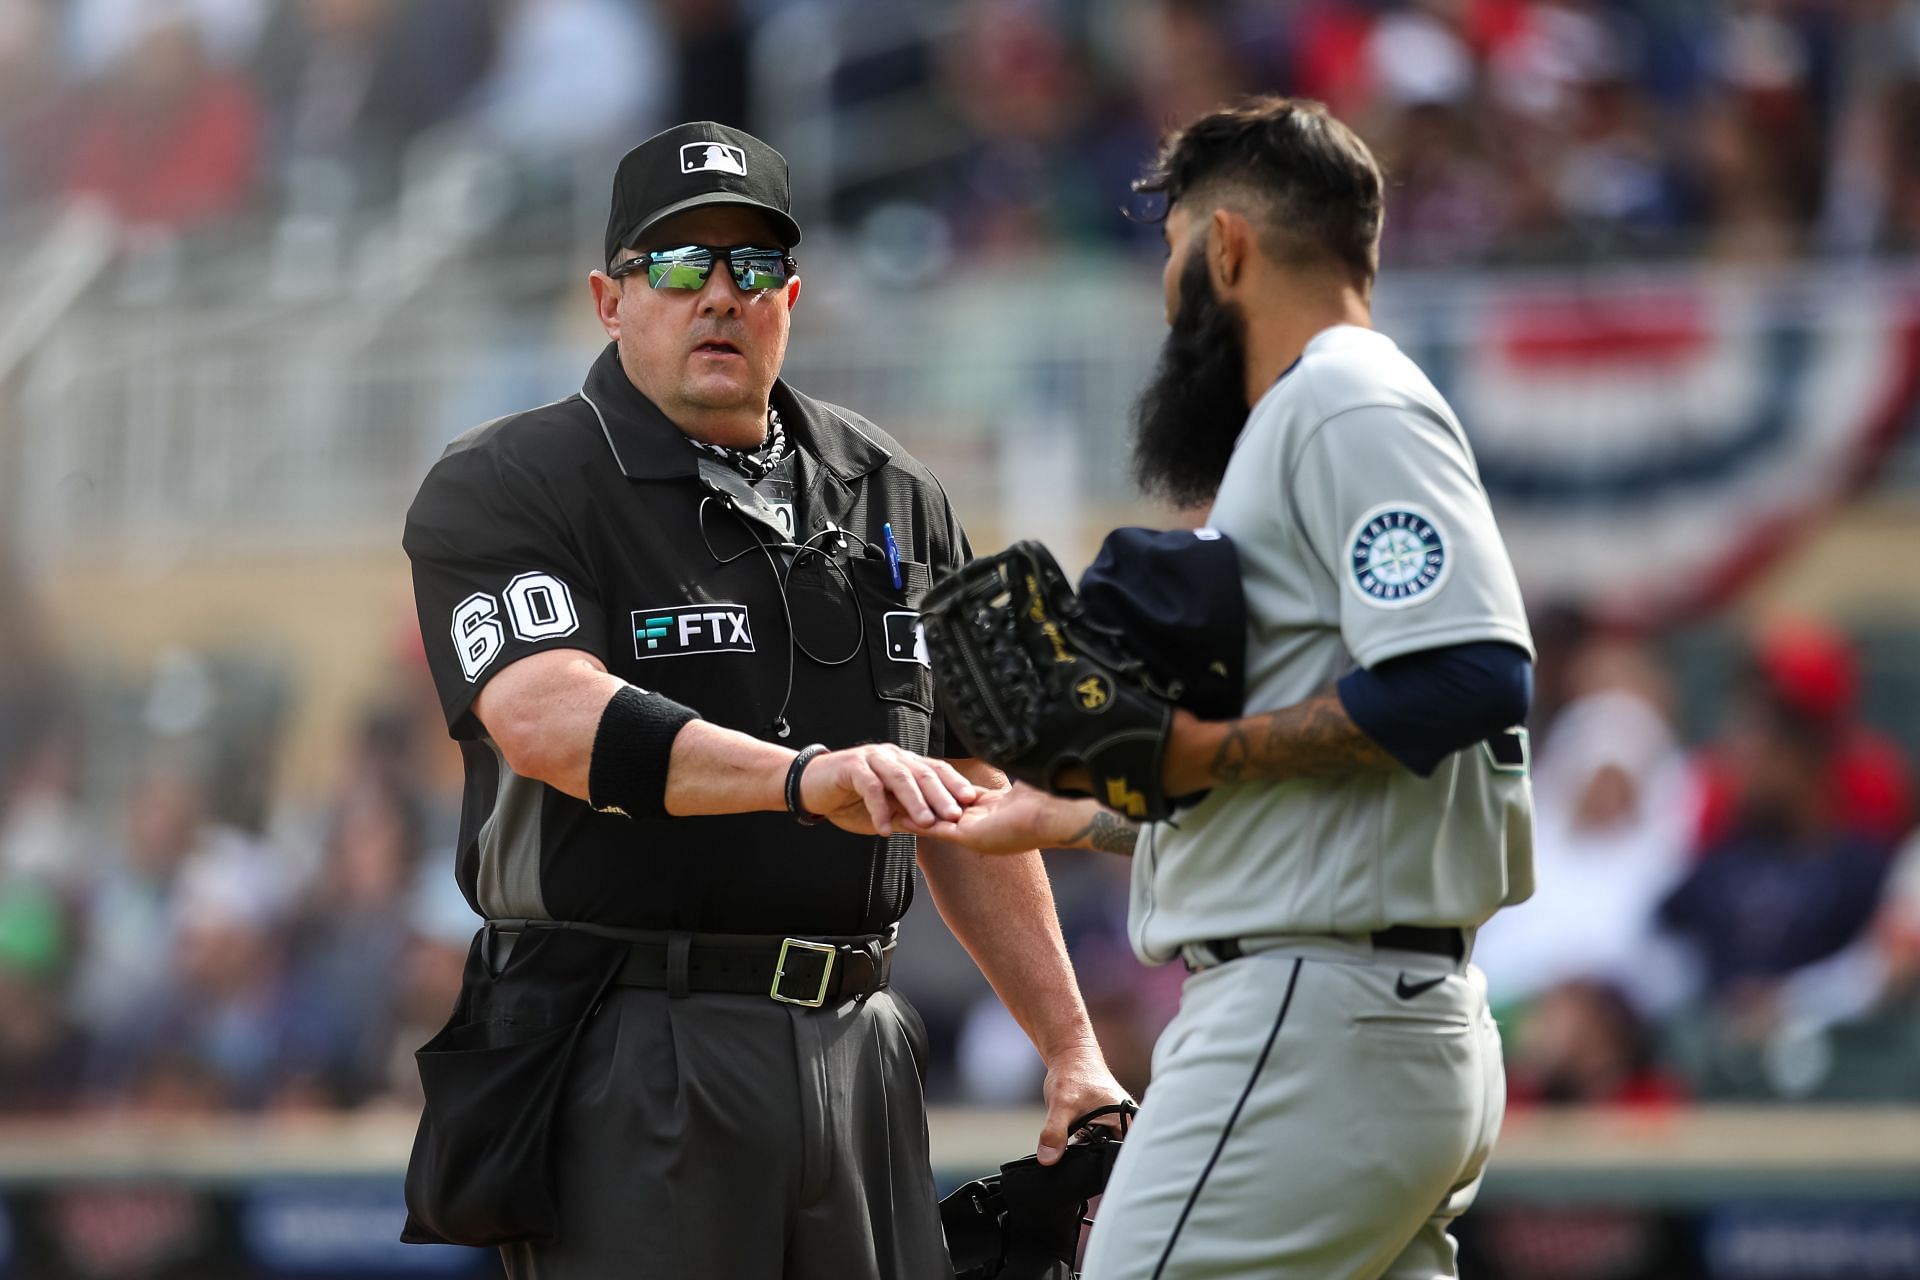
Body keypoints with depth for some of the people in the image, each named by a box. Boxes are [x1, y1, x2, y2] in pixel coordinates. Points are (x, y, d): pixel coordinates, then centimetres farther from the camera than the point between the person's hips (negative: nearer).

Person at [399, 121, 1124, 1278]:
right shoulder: (502, 490, -2)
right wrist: (807, 777, -36)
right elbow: (548, 719, -22)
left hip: (854, 1047, 5)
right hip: (629, 1061, -5)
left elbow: (965, 801, 20)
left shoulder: (897, 500, 16)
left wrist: (1071, 1047, 14)